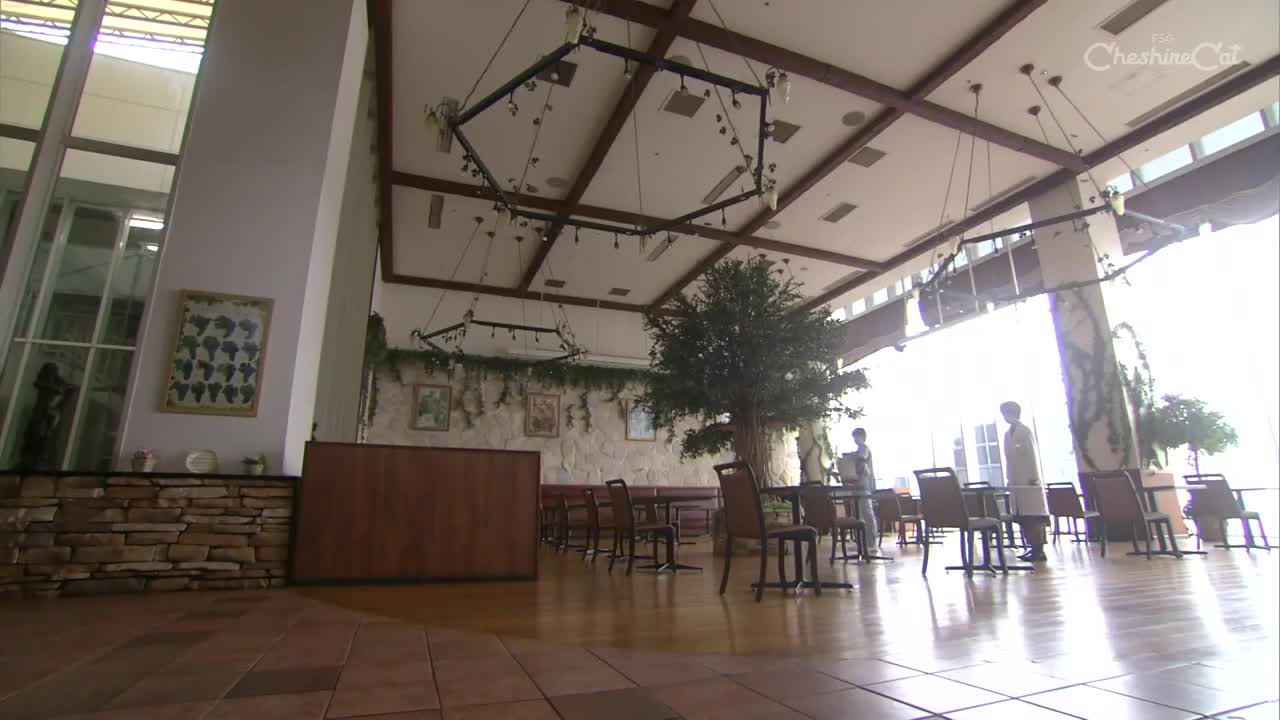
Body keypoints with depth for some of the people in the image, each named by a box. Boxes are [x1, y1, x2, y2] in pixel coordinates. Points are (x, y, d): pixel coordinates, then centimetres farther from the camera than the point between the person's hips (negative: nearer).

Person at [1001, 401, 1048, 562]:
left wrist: (1034, 477, -13)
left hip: (1029, 480, -6)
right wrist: (1009, 479, 11)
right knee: (1023, 518, 4)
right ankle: (1034, 548, 10)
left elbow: (1032, 455, -8)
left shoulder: (1025, 431, -4)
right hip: (1016, 481, 6)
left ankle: (1039, 550, 1)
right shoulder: (1008, 434, 13)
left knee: (1034, 517, -3)